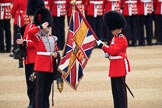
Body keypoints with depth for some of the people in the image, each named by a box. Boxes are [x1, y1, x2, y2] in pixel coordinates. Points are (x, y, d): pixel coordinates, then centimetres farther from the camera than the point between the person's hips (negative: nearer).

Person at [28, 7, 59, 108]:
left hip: (51, 68, 6)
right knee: (41, 90, -5)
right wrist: (41, 27, -19)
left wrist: (56, 54, 0)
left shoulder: (53, 38, 14)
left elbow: (56, 51, 23)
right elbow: (30, 32, -25)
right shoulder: (38, 37, -4)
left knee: (47, 90, 11)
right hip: (41, 67, -6)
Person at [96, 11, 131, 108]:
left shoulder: (122, 39, -14)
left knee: (120, 88, -8)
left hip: (120, 66, -10)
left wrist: (102, 45, -18)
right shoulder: (115, 38, 15)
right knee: (115, 89, 12)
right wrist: (108, 53, 5)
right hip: (115, 67, 10)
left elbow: (114, 50, -22)